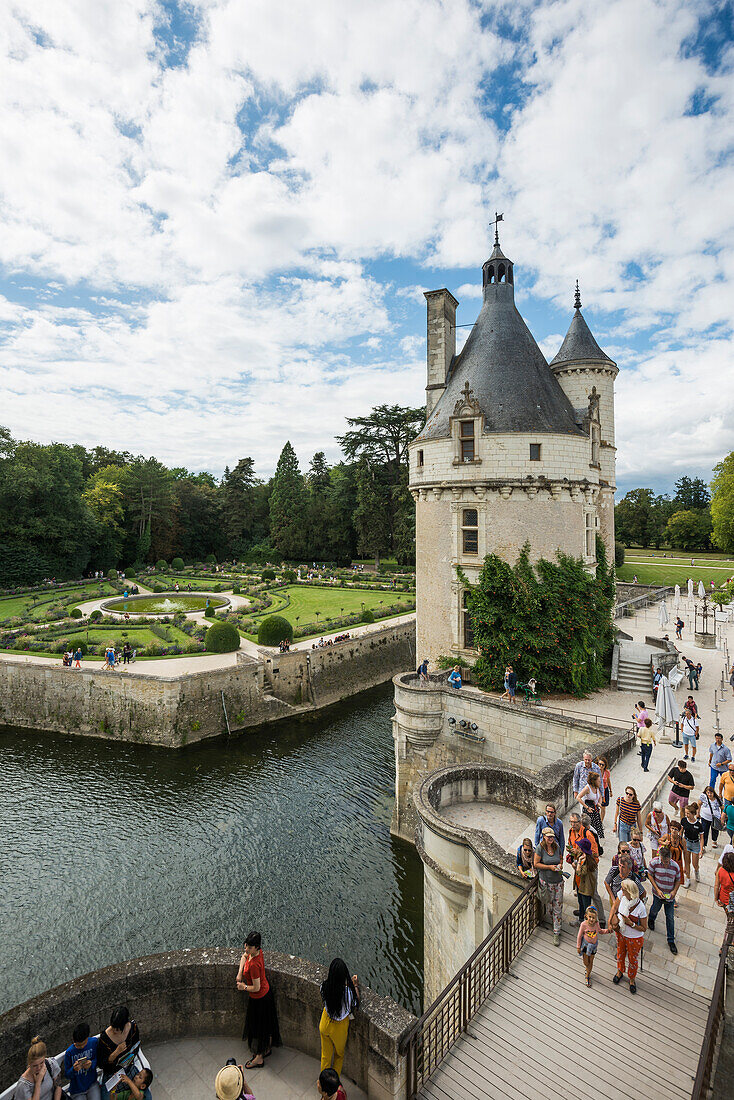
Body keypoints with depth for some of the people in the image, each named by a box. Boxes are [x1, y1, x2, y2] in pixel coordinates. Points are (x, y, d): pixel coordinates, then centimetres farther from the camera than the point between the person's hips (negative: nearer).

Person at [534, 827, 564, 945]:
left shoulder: (556, 847, -1)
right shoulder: (540, 848, -14)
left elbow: (560, 858, 17)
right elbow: (536, 864, -11)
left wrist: (560, 864, -3)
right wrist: (549, 867, -18)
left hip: (558, 880, 3)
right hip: (546, 881, -3)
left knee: (558, 906, 3)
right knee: (549, 904, 9)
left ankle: (556, 932, 12)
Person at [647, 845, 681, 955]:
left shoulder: (675, 866, -17)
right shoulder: (654, 862, -22)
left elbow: (678, 880, -1)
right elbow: (650, 875, -10)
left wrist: (674, 891, -15)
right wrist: (657, 890, -17)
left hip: (670, 896, 1)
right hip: (658, 893, -1)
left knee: (670, 917, 8)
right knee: (655, 909, 20)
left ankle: (671, 940, 27)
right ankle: (651, 920, 54)